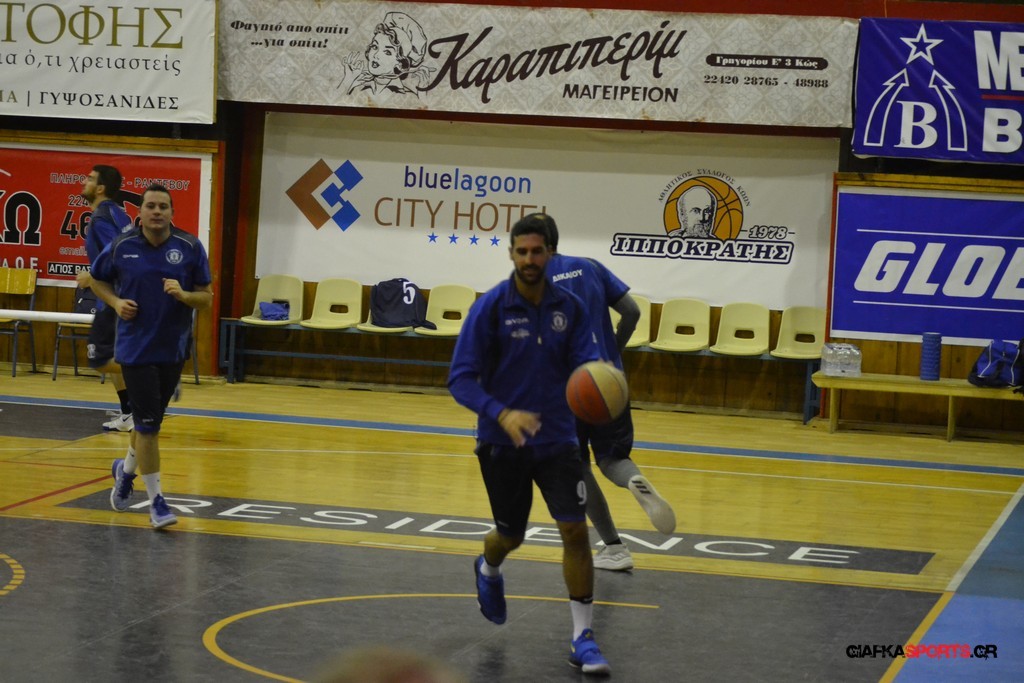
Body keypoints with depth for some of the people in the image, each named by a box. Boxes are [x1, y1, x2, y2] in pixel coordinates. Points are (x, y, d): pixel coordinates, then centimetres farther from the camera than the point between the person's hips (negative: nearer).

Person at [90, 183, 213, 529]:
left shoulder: (190, 247, -5)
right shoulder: (121, 247, -5)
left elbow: (207, 296, 0)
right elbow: (98, 280, 12)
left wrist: (183, 295, -21)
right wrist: (116, 302, -6)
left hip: (173, 349, 2)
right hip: (136, 348, -2)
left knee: (151, 421, 16)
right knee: (148, 424, -8)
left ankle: (126, 469, 45)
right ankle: (156, 500, 2)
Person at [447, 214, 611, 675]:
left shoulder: (569, 307, -2)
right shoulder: (490, 308, -11)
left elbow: (586, 361, -5)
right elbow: (461, 379, -13)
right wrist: (502, 414, -30)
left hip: (557, 440, 2)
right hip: (502, 443, -2)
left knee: (575, 530, -10)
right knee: (511, 535, 12)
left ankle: (583, 638, 0)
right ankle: (488, 571, 51)